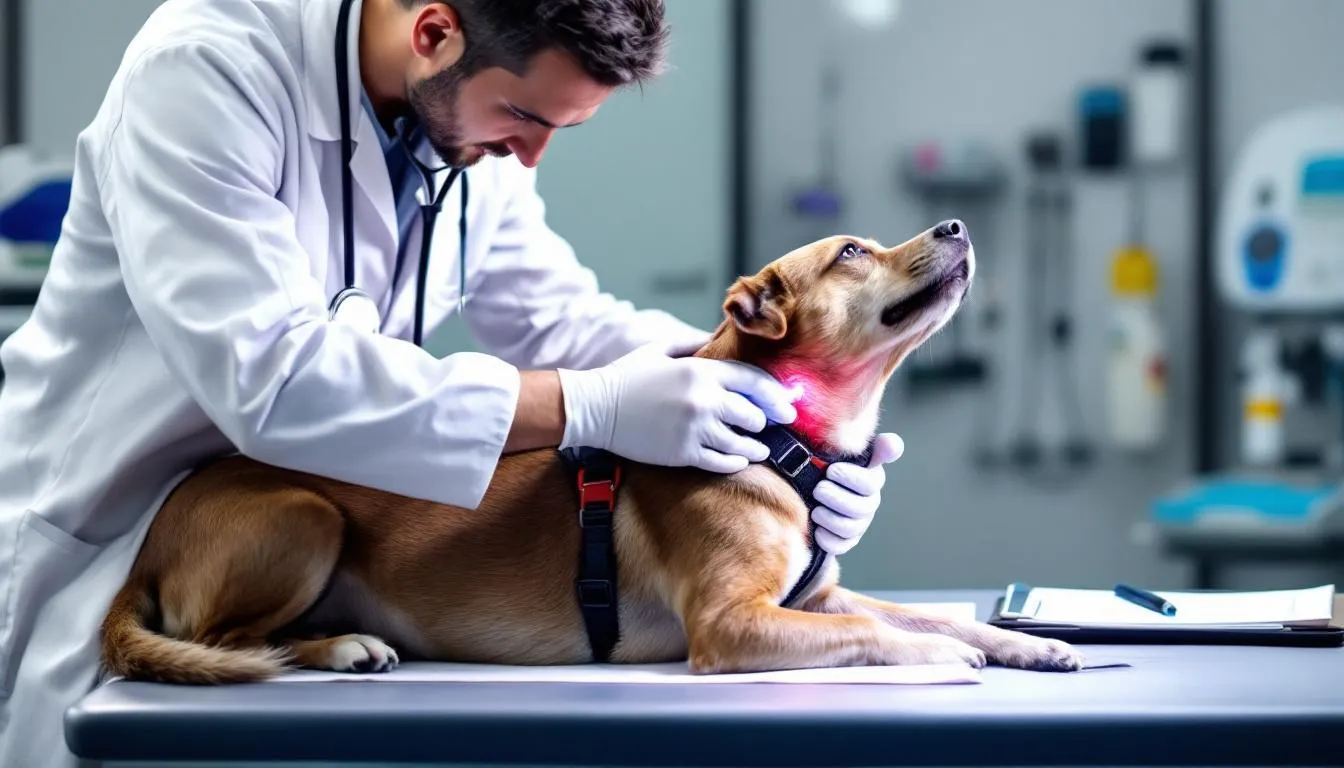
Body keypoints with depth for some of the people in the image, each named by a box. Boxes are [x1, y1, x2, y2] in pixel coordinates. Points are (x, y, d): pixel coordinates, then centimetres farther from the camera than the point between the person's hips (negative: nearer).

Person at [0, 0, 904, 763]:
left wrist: (770, 400, -17)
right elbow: (271, 378, -34)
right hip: (102, 562, -6)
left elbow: (558, 319, 0)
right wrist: (590, 408, -35)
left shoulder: (468, 104, -3)